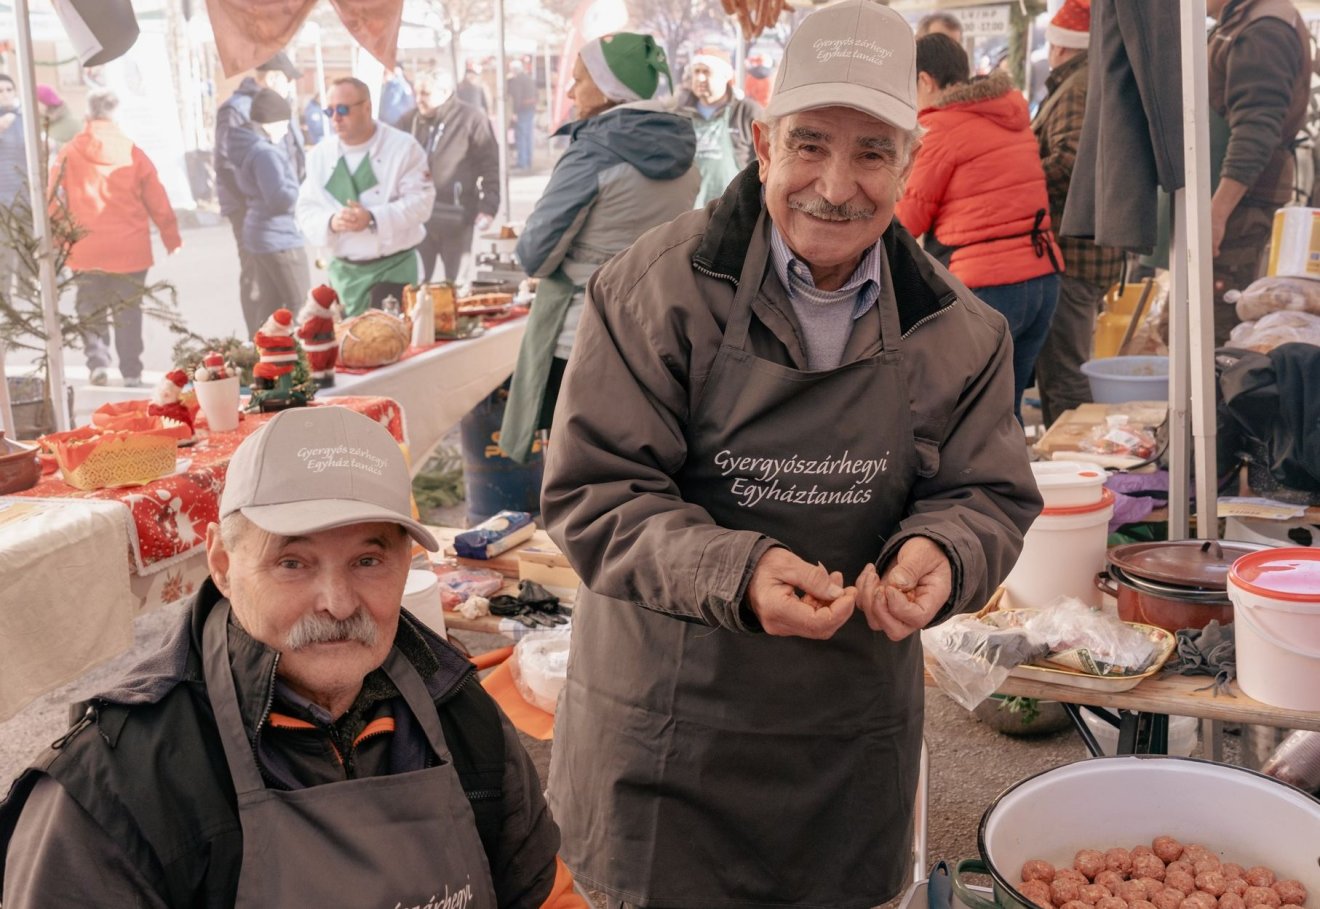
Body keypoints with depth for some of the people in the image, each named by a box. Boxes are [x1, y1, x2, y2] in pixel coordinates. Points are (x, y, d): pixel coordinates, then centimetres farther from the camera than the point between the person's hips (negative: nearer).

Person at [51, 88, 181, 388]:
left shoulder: (69, 154, -2)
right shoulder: (134, 154, -3)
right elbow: (158, 202, 0)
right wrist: (173, 240, 9)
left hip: (86, 251, 0)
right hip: (130, 250, 0)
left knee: (91, 312, 15)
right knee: (128, 313, 8)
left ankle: (97, 361, 1)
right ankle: (132, 374, 9)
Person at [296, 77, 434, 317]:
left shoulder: (402, 146, -6)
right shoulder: (319, 155, 5)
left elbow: (420, 200, -13)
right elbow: (306, 210, 4)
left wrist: (374, 219, -25)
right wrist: (330, 222, -19)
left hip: (395, 267, -4)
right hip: (343, 271, 4)